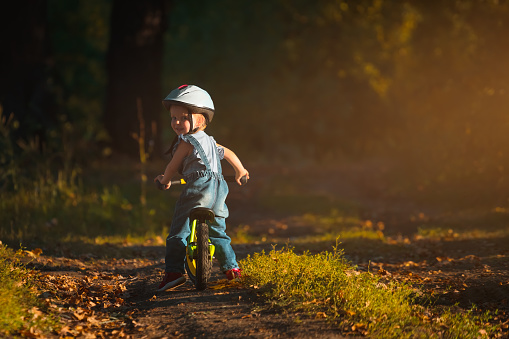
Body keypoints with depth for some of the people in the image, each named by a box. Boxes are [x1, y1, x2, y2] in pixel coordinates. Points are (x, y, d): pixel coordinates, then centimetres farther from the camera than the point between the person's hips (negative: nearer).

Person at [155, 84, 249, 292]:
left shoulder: (186, 142, -4)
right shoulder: (208, 141, 22)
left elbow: (172, 168, 3)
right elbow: (228, 153, 36)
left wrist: (164, 181, 24)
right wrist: (240, 171, 53)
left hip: (198, 187, -9)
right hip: (218, 188, 9)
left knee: (178, 232, -9)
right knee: (217, 231, 22)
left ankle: (174, 271, -17)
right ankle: (231, 267, 24)